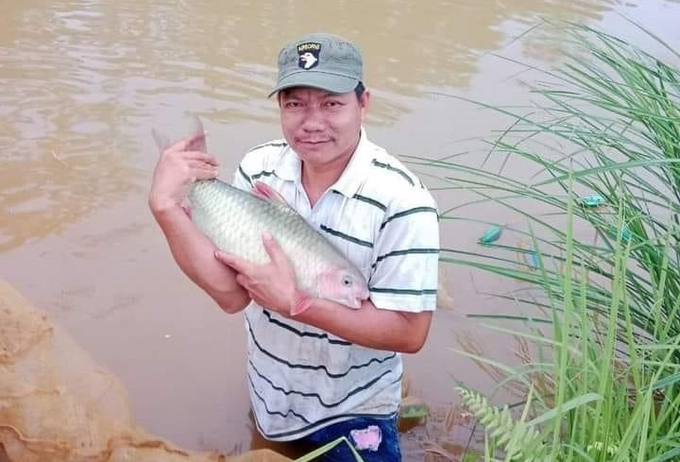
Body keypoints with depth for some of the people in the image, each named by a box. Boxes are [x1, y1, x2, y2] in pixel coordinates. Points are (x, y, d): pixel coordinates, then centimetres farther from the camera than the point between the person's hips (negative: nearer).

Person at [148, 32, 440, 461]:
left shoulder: (401, 200, -27)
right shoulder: (259, 168, -14)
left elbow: (409, 332, -25)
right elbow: (233, 293, -18)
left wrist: (291, 300, -31)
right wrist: (166, 206, -30)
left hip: (353, 412, -5)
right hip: (268, 396, 5)